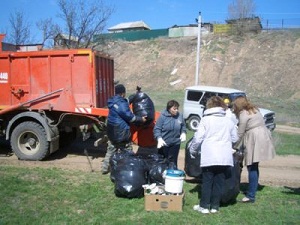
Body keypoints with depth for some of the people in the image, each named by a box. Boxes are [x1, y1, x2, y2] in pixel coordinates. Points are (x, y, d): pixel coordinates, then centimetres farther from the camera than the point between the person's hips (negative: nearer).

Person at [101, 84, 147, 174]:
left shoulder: (112, 102, 7)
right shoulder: (122, 104, -20)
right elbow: (129, 117, -16)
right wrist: (141, 119, -5)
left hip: (112, 131, 9)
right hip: (121, 131, -8)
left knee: (111, 150, 18)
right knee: (127, 151, 4)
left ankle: (105, 168, 22)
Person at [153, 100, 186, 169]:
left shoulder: (180, 115, -5)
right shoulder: (163, 116, -14)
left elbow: (183, 126, 13)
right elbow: (156, 129, -12)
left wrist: (183, 133, -5)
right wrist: (159, 138, -26)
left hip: (175, 143, 2)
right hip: (163, 143, -2)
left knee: (173, 161, 11)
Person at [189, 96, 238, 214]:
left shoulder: (206, 119, -3)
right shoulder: (229, 121, 9)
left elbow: (198, 138, -6)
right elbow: (235, 139, 14)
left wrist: (192, 150, 8)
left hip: (209, 157, -3)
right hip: (225, 157, 3)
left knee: (207, 181, 7)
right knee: (219, 182, 10)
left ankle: (204, 206, 13)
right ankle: (215, 206, 17)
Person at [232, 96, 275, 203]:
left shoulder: (243, 114, -8)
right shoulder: (253, 110, 19)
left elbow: (240, 134, -9)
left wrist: (234, 147, 1)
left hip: (255, 141, -9)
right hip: (263, 137, 9)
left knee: (252, 168, -7)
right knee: (254, 167, 15)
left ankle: (251, 196, -5)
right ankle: (253, 188, 23)